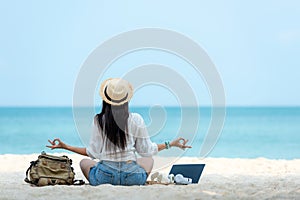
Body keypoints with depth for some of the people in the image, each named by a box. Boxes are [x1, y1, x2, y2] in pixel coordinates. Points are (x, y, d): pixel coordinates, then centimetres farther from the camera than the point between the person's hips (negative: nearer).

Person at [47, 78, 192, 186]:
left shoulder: (99, 121, -3)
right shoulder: (136, 120, -2)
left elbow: (93, 153, 2)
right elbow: (146, 150, 6)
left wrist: (65, 146, 14)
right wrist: (170, 144, 20)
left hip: (104, 176, 0)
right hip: (132, 176, 1)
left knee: (84, 162, 33)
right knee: (148, 159, 33)